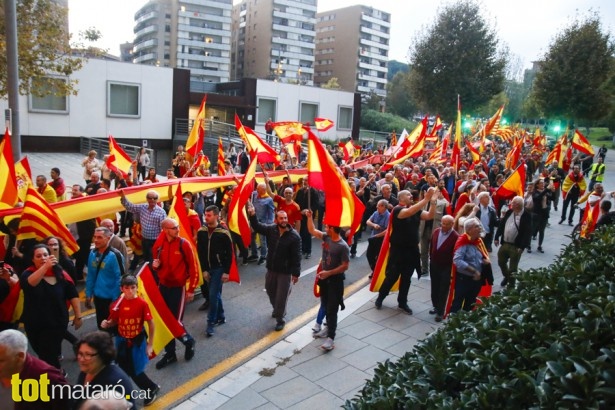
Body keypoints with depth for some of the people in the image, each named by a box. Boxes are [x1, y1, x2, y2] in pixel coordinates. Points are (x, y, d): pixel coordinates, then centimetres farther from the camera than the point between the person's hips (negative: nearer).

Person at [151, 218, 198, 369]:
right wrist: (155, 265, -8)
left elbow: (193, 268, -9)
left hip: (178, 288, -4)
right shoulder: (158, 245, 0)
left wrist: (191, 289, -9)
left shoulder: (184, 244, -13)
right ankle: (170, 353, 26)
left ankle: (189, 342, 25)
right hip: (162, 287, 5)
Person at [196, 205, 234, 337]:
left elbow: (229, 253, -10)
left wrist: (226, 272, -11)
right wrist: (204, 270, -1)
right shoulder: (201, 231, -1)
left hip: (219, 268, -5)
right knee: (216, 294, 16)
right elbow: (200, 252, 3)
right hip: (208, 268, 5)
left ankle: (211, 323, 4)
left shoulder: (223, 232, -14)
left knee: (213, 295, -6)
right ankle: (220, 317, 30)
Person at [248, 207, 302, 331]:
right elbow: (257, 227, -3)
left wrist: (296, 273, -16)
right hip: (271, 268, 6)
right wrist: (252, 215, -22)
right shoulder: (271, 229, -5)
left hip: (285, 271, -5)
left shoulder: (294, 236, -18)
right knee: (270, 291, 23)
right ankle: (278, 310, 49)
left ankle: (280, 319, 21)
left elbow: (297, 256, -16)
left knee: (282, 295, 4)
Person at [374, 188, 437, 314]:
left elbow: (430, 216, -6)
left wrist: (433, 201, -19)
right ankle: (380, 298, 24)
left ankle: (402, 302, 27)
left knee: (406, 278, 14)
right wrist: (426, 199, -36)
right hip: (398, 250, -6)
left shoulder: (416, 210, 5)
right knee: (392, 276, 4)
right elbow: (409, 212, -34)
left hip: (412, 250, 6)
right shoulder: (397, 210, -14)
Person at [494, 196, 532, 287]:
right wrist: (497, 237, 6)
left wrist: (522, 247, -21)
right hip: (504, 243, 6)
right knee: (501, 262, 19)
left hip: (516, 246, -6)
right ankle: (506, 277, 45)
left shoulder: (526, 216, -14)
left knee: (513, 268, 5)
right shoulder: (509, 212, 4)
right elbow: (501, 224, 10)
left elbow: (527, 233, -17)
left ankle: (511, 284, 23)